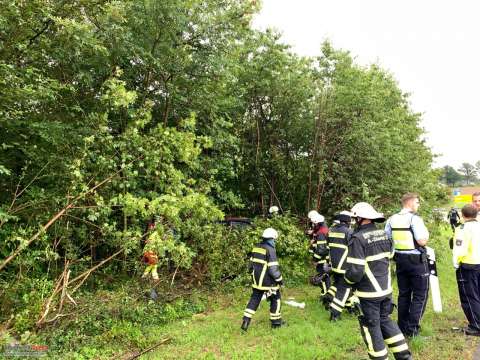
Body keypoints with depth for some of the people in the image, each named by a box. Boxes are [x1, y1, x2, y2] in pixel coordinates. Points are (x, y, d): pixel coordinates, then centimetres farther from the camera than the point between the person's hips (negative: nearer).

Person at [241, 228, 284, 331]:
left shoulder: (256, 248, 5)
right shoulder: (270, 250, -18)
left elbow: (251, 264, 12)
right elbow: (273, 268, -20)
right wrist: (279, 279, -6)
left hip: (257, 281, 6)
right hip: (268, 281, -6)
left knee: (254, 299, 15)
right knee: (275, 299, 13)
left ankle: (246, 321, 9)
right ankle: (276, 322, 23)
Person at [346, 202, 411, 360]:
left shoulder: (358, 239, -22)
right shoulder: (384, 234, 0)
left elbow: (355, 271, -24)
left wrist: (348, 280, -4)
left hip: (369, 292, -7)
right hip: (386, 288, 7)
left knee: (371, 326, 10)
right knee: (385, 320, 25)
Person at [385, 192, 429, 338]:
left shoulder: (392, 219, 4)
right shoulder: (415, 218, -16)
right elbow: (422, 241, -21)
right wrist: (426, 231, -2)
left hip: (400, 259, 6)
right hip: (417, 260, -6)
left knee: (403, 294, 16)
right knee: (420, 295, 5)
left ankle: (403, 327, 23)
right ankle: (412, 329, 4)